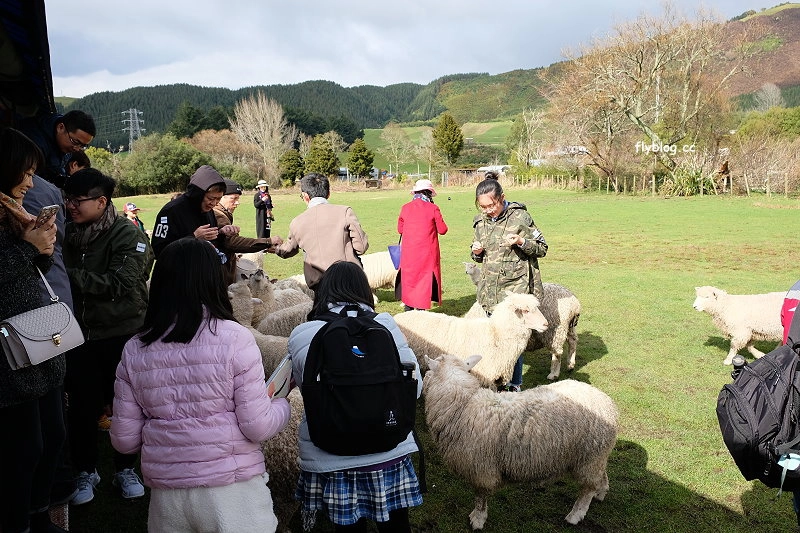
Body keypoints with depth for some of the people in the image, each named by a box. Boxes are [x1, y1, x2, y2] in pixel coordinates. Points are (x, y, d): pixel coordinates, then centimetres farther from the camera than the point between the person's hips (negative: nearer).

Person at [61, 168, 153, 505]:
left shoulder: (127, 235, -11)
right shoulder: (70, 232, 6)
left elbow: (119, 284, -21)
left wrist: (70, 275, -20)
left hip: (122, 333, -4)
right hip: (80, 333, 4)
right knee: (83, 405, 10)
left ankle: (125, 469, 28)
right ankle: (86, 470, 30)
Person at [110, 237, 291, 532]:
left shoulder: (134, 349, -2)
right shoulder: (233, 337, -13)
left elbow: (124, 441, 3)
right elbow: (258, 428, -13)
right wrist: (282, 403, 7)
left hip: (166, 497, 3)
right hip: (232, 491, -3)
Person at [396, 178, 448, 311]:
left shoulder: (405, 208, 2)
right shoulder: (433, 208, -8)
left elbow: (400, 229, 12)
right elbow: (442, 230, -1)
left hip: (408, 254, 3)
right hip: (427, 254, -3)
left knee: (409, 281, 13)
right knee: (425, 280, 4)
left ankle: (408, 310, 19)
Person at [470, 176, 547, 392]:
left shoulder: (520, 217, -7)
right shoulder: (480, 222, 8)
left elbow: (542, 248, -2)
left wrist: (521, 242, -20)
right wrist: (476, 252, -3)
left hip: (517, 286, -5)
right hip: (490, 288, 5)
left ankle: (514, 383, 7)